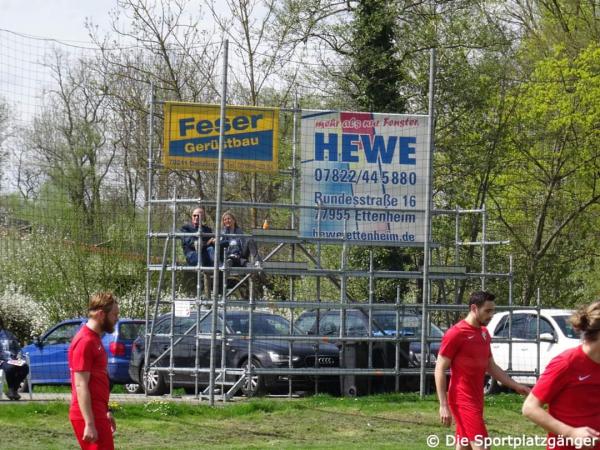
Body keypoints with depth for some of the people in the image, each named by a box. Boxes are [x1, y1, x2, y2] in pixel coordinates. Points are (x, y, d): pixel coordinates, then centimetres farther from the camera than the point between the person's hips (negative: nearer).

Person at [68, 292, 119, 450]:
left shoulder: (95, 339, 15)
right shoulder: (85, 342, -16)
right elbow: (81, 386, -20)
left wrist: (106, 412, 24)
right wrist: (89, 424, -24)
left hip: (97, 414, 10)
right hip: (89, 417, -10)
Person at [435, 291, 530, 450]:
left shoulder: (484, 333, 13)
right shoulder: (455, 334, -12)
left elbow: (491, 367, 23)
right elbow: (440, 370, -11)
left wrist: (516, 386, 13)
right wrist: (443, 405, -15)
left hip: (476, 400, 8)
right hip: (463, 401, -8)